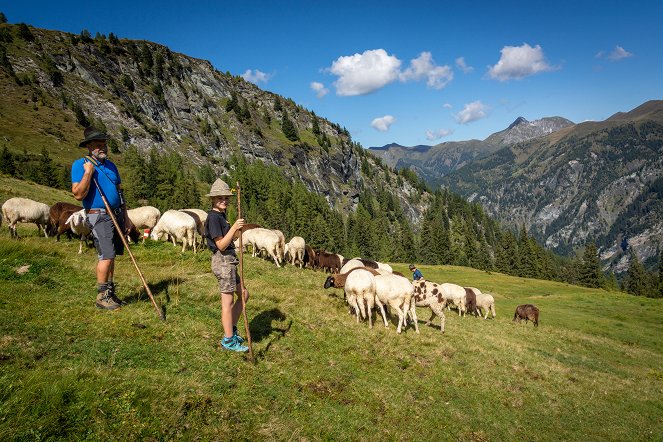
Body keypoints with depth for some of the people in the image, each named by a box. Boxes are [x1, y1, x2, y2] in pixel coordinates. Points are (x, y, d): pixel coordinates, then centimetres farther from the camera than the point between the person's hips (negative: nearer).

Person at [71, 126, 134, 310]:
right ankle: (102, 297, -1)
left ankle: (110, 293, 19)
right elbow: (78, 195, -15)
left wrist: (126, 217, 16)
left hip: (116, 215, 7)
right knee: (106, 256, -11)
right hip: (99, 217, -7)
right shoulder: (80, 165, -6)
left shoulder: (111, 165, 15)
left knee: (111, 256, 11)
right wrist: (88, 172, -20)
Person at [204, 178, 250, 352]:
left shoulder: (220, 215, 15)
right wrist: (234, 227, -24)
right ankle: (228, 340, 9)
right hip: (223, 260, -10)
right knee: (228, 301, -2)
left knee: (243, 295, 17)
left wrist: (238, 229, 4)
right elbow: (221, 245, -18)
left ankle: (231, 330, 26)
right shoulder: (213, 217, -14)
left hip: (229, 261, 10)